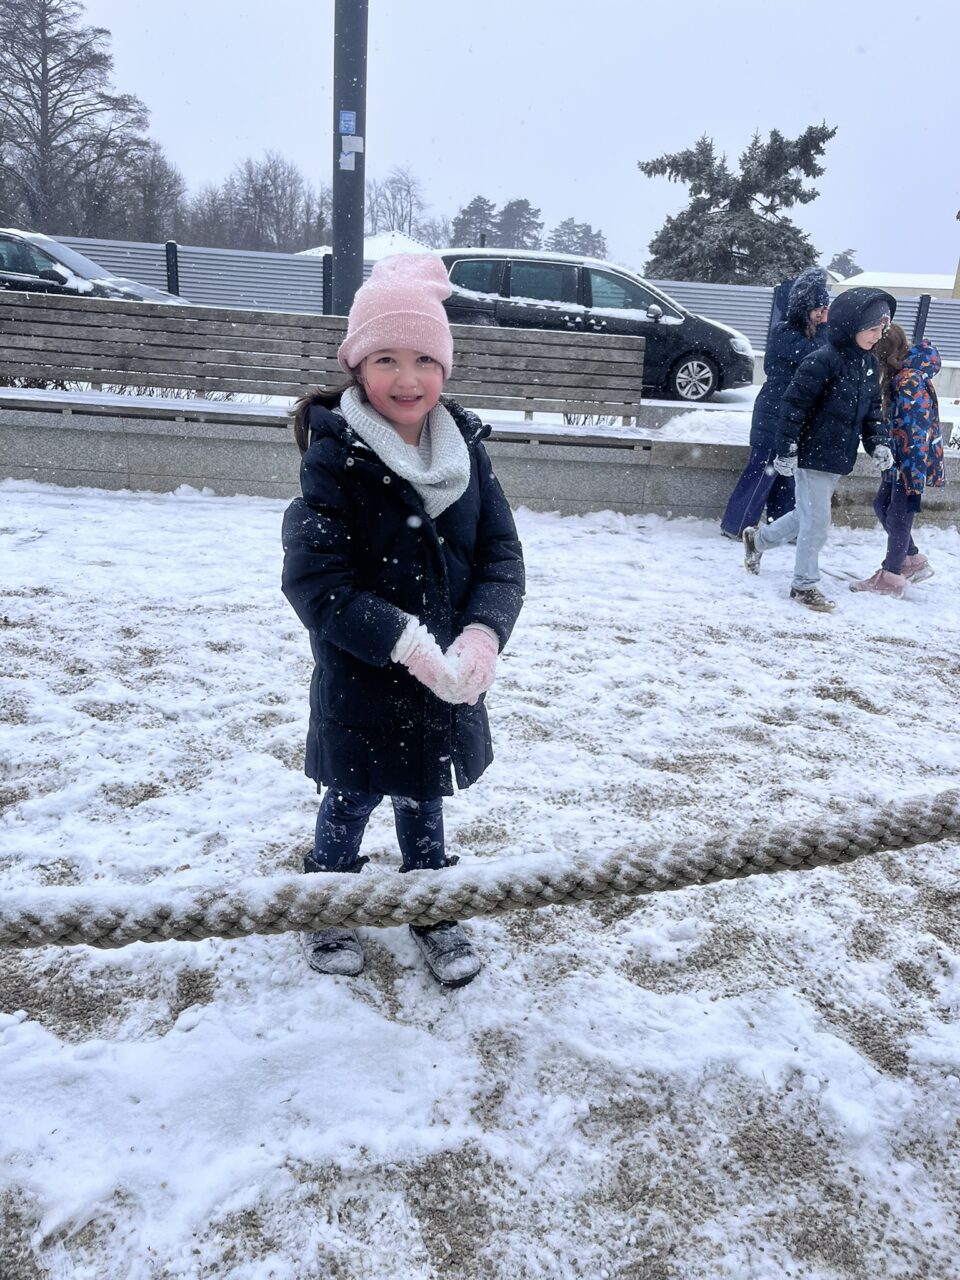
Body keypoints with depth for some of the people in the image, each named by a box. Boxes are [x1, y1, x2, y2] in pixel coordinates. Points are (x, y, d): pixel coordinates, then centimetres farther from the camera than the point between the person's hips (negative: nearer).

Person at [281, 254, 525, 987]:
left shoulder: (465, 447, -4)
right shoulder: (335, 456, -17)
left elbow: (502, 555, -5)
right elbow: (315, 581, -21)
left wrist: (483, 632, -22)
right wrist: (405, 641, -29)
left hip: (447, 679, 4)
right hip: (359, 680, -3)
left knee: (424, 798, 21)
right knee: (353, 799, 16)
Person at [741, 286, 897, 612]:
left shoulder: (869, 365, 8)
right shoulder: (823, 361, -18)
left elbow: (872, 408, 17)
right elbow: (794, 404, -17)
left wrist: (878, 442, 3)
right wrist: (786, 449, -17)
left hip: (839, 459, 8)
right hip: (813, 455, -8)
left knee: (808, 517, 19)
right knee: (816, 523, -1)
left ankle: (758, 538, 39)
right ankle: (805, 585, 14)